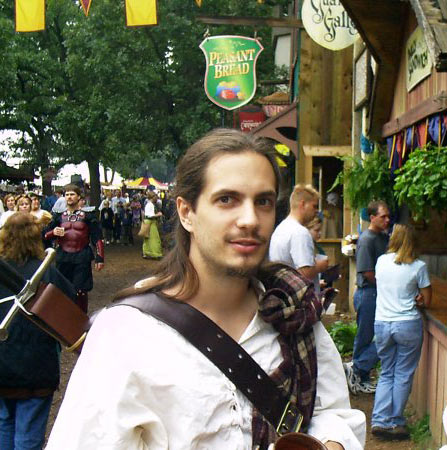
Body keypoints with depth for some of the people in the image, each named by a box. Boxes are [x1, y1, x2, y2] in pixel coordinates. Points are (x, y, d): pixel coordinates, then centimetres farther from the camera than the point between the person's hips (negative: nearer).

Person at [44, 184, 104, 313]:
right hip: (63, 257, 3)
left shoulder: (87, 215, 1)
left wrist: (99, 258, -7)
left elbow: (97, 238, 0)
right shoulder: (59, 216, 8)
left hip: (82, 258, -2)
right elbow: (46, 236, 12)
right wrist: (53, 232, -10)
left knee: (81, 291, -2)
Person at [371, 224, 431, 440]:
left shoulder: (381, 261, 3)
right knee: (403, 375, 8)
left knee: (386, 374, 14)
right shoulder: (418, 266, -7)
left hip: (381, 324, 3)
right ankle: (395, 423, 12)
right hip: (408, 325, -3)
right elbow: (427, 301, -1)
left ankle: (380, 421, 4)